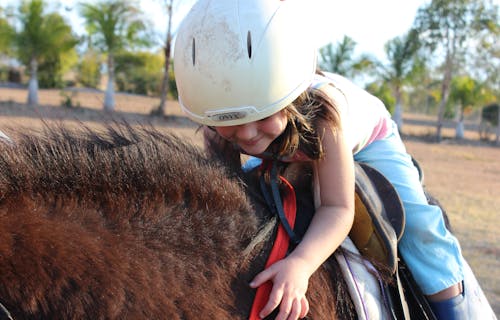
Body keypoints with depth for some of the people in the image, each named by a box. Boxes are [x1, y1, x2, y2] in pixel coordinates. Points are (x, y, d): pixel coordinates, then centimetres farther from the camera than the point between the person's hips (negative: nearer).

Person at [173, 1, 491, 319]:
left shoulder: (321, 107, -48)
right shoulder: (218, 128, -35)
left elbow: (337, 209, -44)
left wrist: (301, 263, -63)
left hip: (365, 139, -4)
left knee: (415, 221, -17)